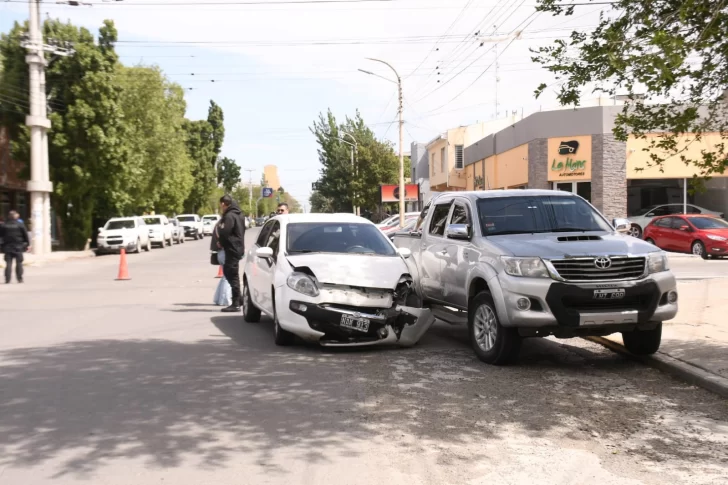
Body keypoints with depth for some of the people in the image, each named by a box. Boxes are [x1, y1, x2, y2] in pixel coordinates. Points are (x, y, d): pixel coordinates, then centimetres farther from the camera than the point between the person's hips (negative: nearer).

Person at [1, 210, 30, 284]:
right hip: (18, 247, -2)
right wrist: (28, 244, 6)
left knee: (8, 264, 3)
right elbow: (26, 235, -1)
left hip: (7, 247, 2)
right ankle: (19, 279, 5)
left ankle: (7, 279, -2)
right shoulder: (20, 225, -4)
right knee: (19, 263, 6)